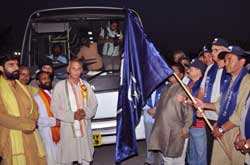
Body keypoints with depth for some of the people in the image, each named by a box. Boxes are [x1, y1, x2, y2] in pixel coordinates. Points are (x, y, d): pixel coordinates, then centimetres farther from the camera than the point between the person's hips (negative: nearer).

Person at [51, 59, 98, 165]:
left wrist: (85, 112, -12)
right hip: (68, 129, -3)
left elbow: (94, 104, 9)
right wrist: (72, 115, -16)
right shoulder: (60, 86, -2)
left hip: (85, 128, 3)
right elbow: (54, 109, -6)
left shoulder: (86, 85, 9)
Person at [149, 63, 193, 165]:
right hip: (163, 129, 7)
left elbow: (189, 111, -15)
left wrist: (185, 128, -17)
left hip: (177, 131, -7)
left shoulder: (183, 89, -11)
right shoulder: (166, 88, 12)